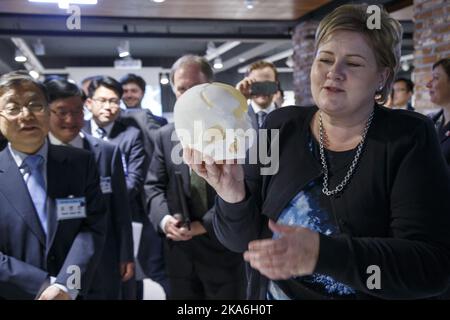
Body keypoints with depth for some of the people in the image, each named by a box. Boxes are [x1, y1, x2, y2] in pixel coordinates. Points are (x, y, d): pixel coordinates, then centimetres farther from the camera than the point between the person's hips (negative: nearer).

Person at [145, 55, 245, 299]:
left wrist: (205, 224, -17)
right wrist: (164, 218, -14)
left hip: (222, 248, -3)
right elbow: (153, 186, 5)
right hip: (179, 252, 3)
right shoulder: (164, 136, 8)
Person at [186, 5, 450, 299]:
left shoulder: (408, 139, -14)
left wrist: (323, 253, -35)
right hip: (270, 295, 3)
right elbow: (244, 239, -7)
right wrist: (234, 196, -28)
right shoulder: (281, 127, -7)